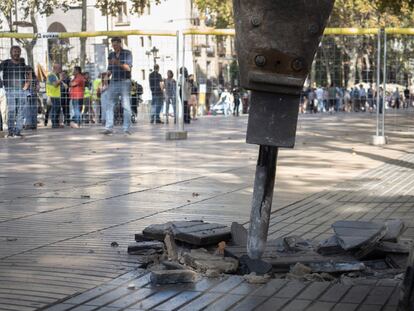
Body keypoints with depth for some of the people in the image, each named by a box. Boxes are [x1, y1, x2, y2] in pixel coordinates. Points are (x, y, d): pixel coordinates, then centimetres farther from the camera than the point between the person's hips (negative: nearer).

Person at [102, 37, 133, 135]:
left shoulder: (127, 53, 1)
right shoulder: (111, 55, 14)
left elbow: (128, 68, -10)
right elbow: (109, 70, 17)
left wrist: (119, 63, -25)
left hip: (124, 82, -4)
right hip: (113, 82, 4)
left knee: (126, 106, -5)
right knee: (109, 105, -4)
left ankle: (126, 129, -3)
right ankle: (109, 128, -4)